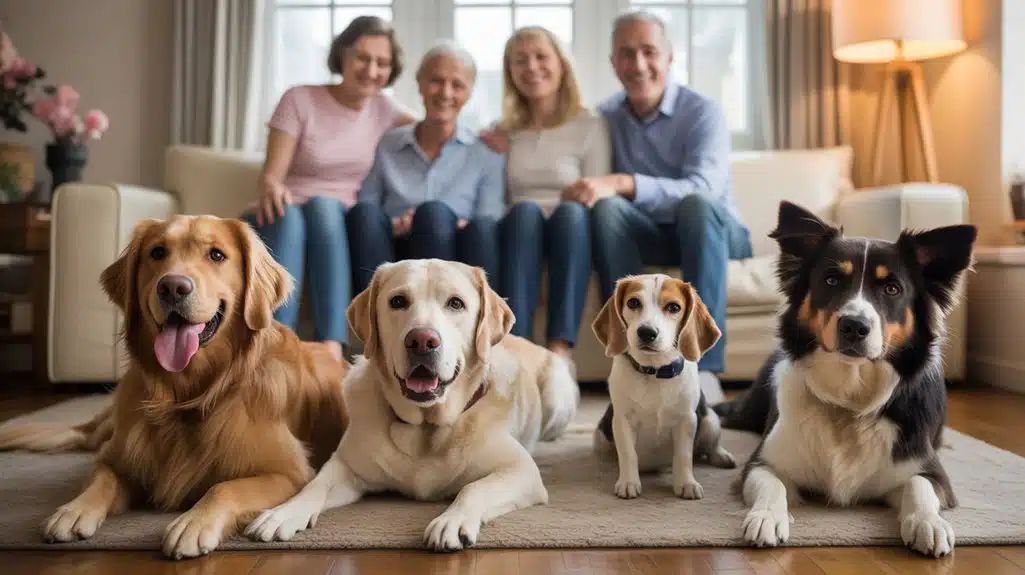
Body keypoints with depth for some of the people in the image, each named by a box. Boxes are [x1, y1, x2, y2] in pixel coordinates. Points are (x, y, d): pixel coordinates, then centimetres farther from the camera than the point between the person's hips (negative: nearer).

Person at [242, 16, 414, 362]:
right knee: (287, 214, -38)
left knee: (323, 205, -35)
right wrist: (271, 189, -33)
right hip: (284, 220, -1)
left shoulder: (382, 108, 8)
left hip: (338, 225, 2)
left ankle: (332, 346, -47)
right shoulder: (300, 99, -3)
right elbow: (272, 174, -9)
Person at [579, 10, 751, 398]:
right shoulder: (605, 117, 5)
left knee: (697, 205, -36)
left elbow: (701, 189, -26)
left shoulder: (702, 112, -9)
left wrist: (621, 182, -39)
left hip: (712, 232, -2)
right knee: (608, 209, -28)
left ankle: (703, 368, -41)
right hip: (648, 236, 3)